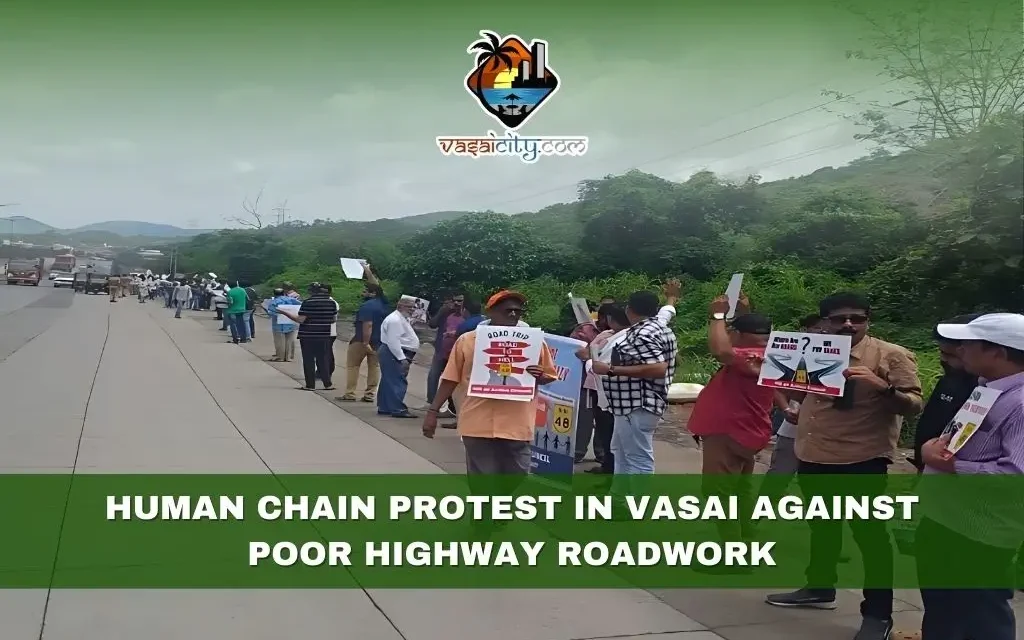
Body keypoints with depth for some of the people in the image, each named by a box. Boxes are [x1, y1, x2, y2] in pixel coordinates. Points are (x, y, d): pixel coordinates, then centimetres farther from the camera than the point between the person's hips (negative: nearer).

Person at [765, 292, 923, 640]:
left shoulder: (892, 356, -8)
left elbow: (914, 405, -13)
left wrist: (882, 387, -32)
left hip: (862, 461, -6)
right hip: (812, 457, 7)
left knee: (869, 533, -1)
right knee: (822, 526, 20)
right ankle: (819, 588, 36)